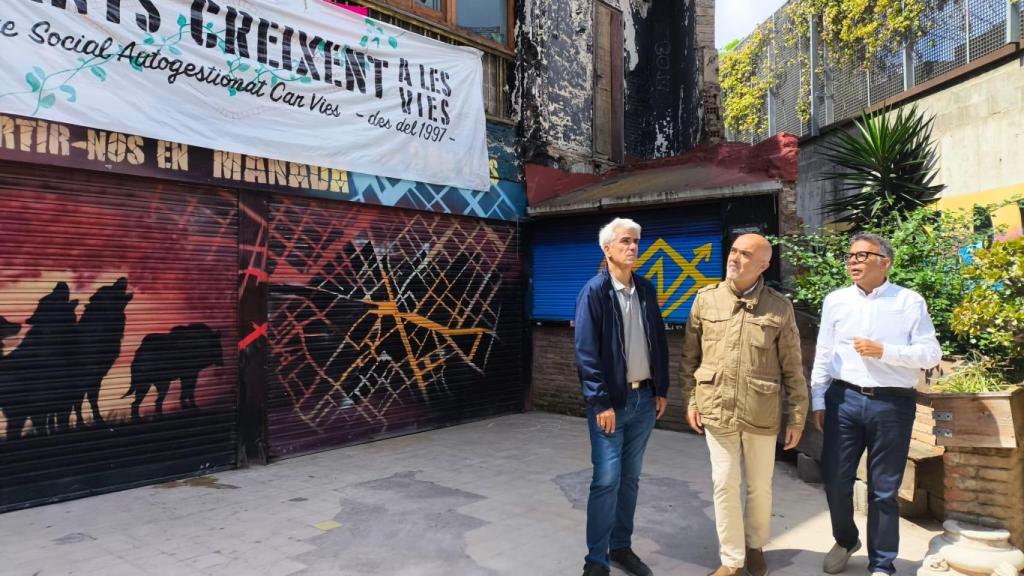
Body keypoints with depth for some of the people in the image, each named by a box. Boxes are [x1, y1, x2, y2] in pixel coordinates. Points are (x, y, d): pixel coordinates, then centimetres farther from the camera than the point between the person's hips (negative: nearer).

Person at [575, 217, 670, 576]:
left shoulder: (646, 290, 9)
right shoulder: (594, 291, -10)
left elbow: (659, 342, 14)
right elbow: (586, 352, -14)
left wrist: (661, 390, 10)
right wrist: (601, 402, -16)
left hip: (644, 398, 6)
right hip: (612, 400, -6)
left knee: (630, 478, 14)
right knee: (607, 481, -3)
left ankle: (621, 547, 27)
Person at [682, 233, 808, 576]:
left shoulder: (779, 307, -4)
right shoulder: (705, 299, -1)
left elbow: (792, 368, 0)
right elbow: (690, 355, 6)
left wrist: (797, 417, 1)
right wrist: (691, 399, 3)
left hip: (762, 414, 0)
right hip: (716, 410, 1)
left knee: (760, 486, 14)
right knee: (725, 485, 7)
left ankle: (755, 546, 38)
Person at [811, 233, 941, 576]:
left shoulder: (910, 301, -1)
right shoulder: (835, 301, 6)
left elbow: (931, 354, -3)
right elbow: (823, 355, 8)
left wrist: (883, 351, -15)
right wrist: (818, 401, 5)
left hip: (892, 404, -2)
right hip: (843, 399, 2)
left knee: (884, 489, 8)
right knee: (835, 480, 8)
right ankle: (845, 541, 35)